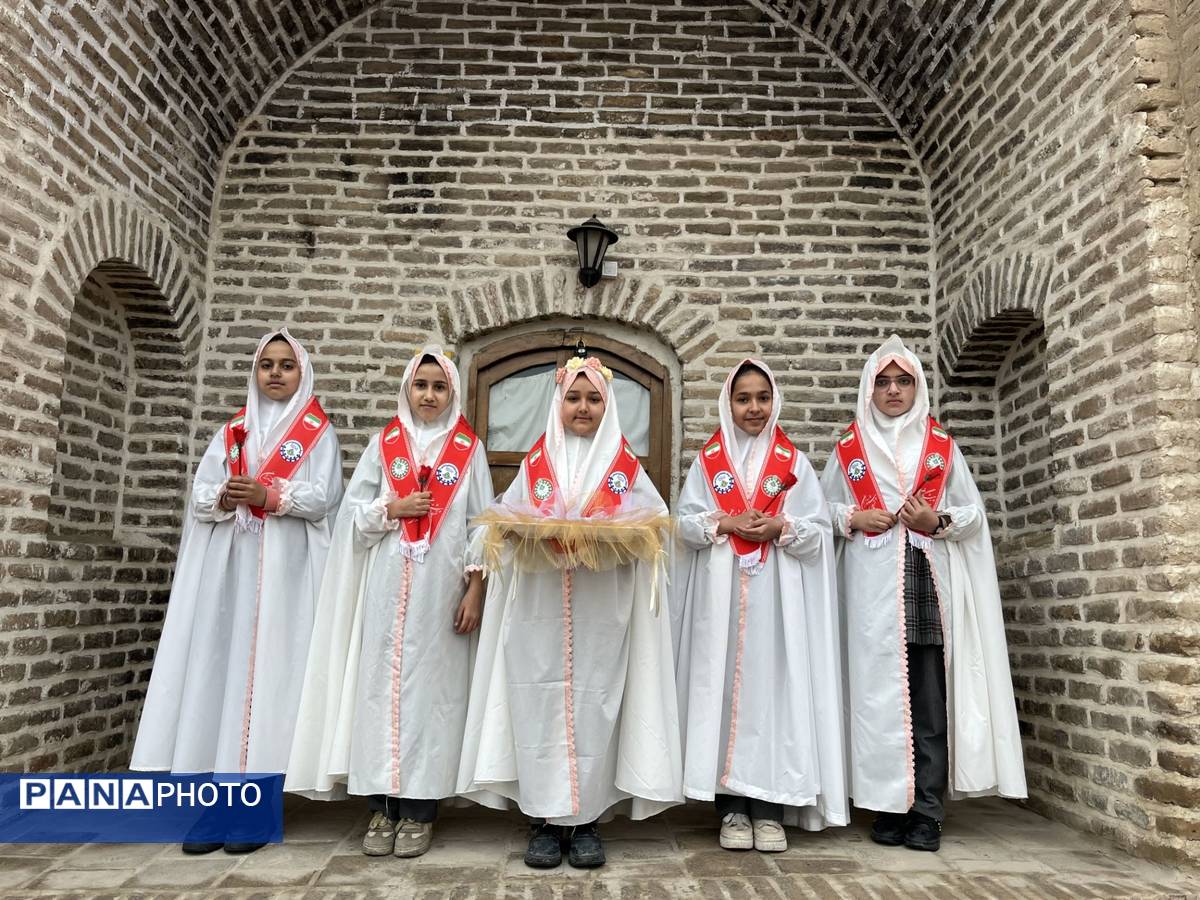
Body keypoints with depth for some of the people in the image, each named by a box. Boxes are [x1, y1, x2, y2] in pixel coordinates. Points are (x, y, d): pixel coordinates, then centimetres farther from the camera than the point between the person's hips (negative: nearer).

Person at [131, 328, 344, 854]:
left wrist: (269, 496, -18)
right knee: (219, 663, -2)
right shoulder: (233, 431, 19)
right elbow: (199, 494, 11)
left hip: (285, 568, -3)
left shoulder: (318, 432, 8)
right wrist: (221, 499, -11)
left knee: (270, 665, -7)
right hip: (228, 564, 4)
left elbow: (323, 497, -5)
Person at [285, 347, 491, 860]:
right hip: (388, 587, 2)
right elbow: (353, 513, 8)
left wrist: (475, 591, -5)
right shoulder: (384, 444, 10)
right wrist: (395, 508, -9)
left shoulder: (469, 450, 5)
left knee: (430, 684, 0)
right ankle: (383, 807, 12)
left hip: (441, 588, -1)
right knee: (383, 683, 1)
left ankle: (419, 810, 10)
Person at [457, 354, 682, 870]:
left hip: (602, 610, 0)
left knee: (594, 704, 0)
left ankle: (587, 818, 12)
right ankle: (546, 818, 11)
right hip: (541, 609, 1)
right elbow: (506, 520, 7)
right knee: (541, 704, -1)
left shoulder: (626, 466, 9)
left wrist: (614, 534, -17)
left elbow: (654, 521, 1)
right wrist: (531, 532, -14)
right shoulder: (535, 463, 12)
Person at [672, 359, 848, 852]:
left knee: (774, 683, -2)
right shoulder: (707, 461, 10)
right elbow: (686, 523, 5)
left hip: (778, 594, 0)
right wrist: (725, 524, -11)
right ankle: (732, 808, 8)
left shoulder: (794, 462, 9)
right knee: (724, 685, -1)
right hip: (721, 592, 1)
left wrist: (781, 527, -13)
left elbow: (820, 530, 4)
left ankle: (770, 808, 8)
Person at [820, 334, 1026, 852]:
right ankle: (888, 807, 8)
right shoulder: (849, 449, 11)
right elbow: (822, 507, 14)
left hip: (929, 582, 0)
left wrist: (938, 520, -7)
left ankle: (927, 812, 6)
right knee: (879, 692, -1)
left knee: (929, 697, -2)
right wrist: (853, 518, -5)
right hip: (872, 586, 0)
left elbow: (974, 512, 11)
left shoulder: (942, 447, 12)